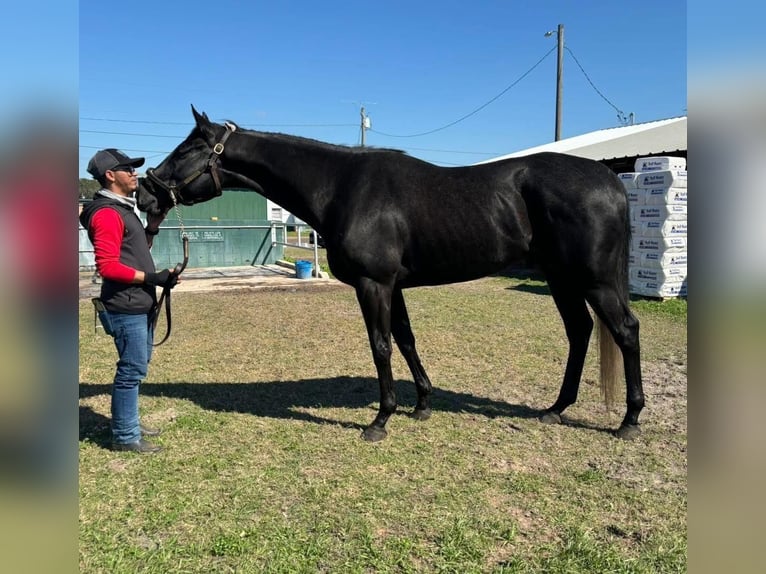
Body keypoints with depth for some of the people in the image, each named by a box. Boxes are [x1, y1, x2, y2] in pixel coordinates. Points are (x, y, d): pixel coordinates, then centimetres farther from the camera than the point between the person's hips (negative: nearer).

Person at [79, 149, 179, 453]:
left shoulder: (122, 209, 15)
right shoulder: (107, 213, -16)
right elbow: (107, 265, -23)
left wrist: (153, 225, 14)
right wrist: (152, 277, -23)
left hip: (139, 305, 10)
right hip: (126, 307, -10)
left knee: (137, 366, 19)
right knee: (132, 369, -3)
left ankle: (129, 423, 33)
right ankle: (125, 436, 8)